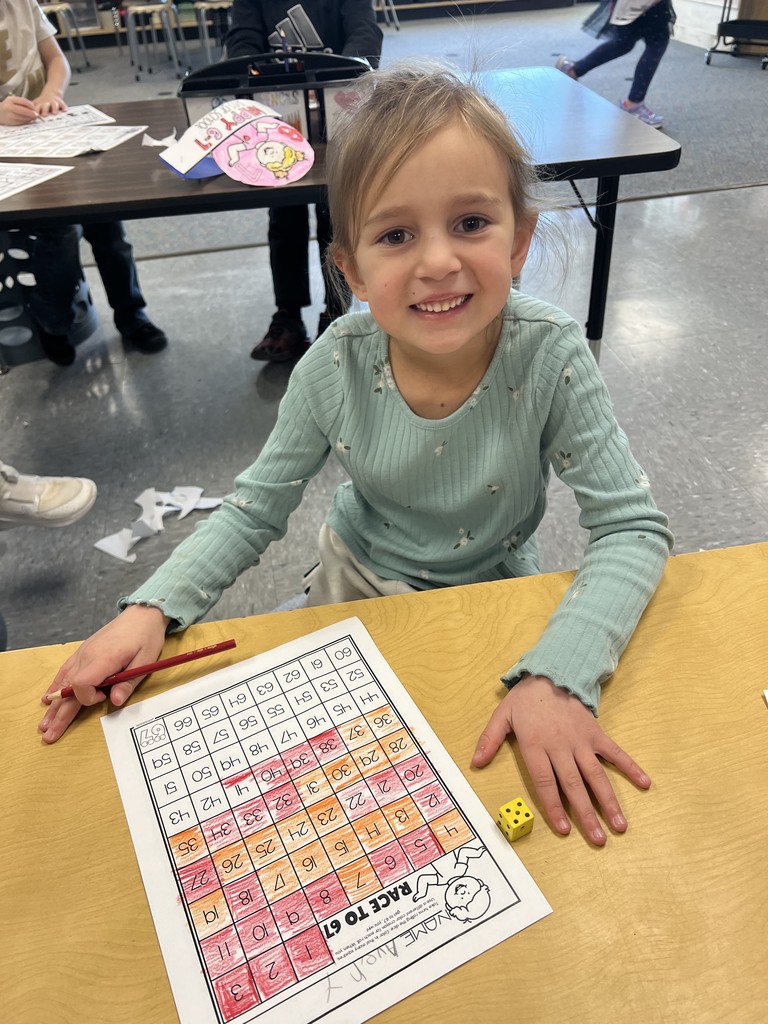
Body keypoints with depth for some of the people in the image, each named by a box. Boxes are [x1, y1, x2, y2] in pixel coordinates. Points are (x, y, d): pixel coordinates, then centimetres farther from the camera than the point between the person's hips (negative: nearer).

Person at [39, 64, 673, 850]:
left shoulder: (550, 358, -27)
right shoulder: (336, 367, -22)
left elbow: (633, 528, -25)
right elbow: (253, 512, -11)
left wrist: (558, 674, -40)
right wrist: (151, 609, -26)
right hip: (355, 587, 2)